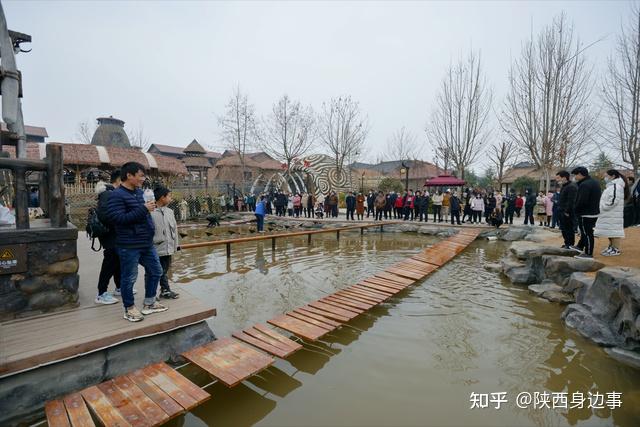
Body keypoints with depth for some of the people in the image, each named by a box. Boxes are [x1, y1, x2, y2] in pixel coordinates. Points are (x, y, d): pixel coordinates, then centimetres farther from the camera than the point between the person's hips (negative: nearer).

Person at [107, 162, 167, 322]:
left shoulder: (139, 191, 11)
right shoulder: (117, 195, -15)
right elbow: (119, 218, -25)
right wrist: (144, 209, -24)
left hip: (147, 243, 9)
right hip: (129, 246, -9)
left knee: (155, 271, 16)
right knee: (129, 278, 5)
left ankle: (149, 304, 30)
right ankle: (129, 309, 23)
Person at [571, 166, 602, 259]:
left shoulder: (584, 185, -21)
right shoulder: (595, 182, 13)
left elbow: (582, 201, -26)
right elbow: (597, 198, 21)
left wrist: (576, 209, -9)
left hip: (586, 214, -11)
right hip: (594, 212, 11)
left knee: (587, 233, -3)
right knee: (586, 231, 21)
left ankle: (588, 253, 3)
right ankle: (580, 246, 34)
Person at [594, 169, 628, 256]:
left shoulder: (616, 186, -14)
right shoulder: (611, 185, 19)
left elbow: (613, 200, -23)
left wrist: (604, 207, -15)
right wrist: (602, 207, 14)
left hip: (613, 215, -10)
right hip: (608, 214, 10)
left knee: (614, 230, -6)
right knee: (610, 230, 16)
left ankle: (616, 249, -1)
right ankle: (611, 247, 25)